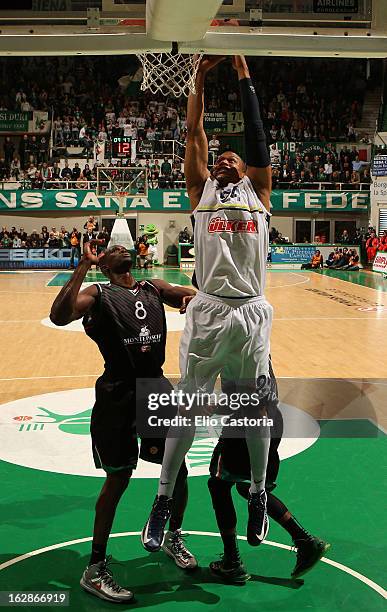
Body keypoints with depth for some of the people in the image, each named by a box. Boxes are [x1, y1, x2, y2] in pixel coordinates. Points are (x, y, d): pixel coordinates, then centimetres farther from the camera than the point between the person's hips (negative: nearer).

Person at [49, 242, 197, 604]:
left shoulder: (155, 289, 13)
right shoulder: (98, 295, -3)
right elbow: (59, 317, -21)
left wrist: (193, 300, -11)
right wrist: (83, 266, -25)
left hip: (157, 386, 5)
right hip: (118, 394, -5)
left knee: (178, 470, 11)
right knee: (118, 479, 1)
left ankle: (174, 538, 38)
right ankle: (95, 570, 18)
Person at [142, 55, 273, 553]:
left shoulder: (258, 191, 14)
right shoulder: (202, 190, 14)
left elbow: (256, 136, 10)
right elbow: (194, 135, 10)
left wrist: (243, 75, 13)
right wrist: (200, 78, 14)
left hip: (251, 312, 1)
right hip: (207, 311, 0)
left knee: (256, 406, 10)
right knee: (187, 405, 4)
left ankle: (258, 494, 29)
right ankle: (163, 500, 17)